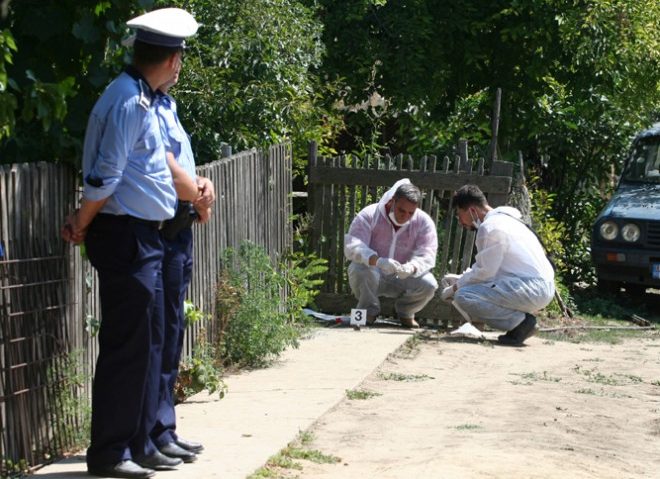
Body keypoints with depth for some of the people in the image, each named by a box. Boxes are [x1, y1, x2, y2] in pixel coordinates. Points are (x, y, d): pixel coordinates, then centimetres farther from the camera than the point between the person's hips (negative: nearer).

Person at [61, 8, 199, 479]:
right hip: (126, 238, -10)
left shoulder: (144, 100, 13)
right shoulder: (129, 103, -18)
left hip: (144, 237, 10)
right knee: (126, 346, -4)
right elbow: (104, 177, -20)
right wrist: (82, 226, -6)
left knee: (149, 343, 14)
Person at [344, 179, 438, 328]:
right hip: (374, 273, -1)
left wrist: (411, 268, -43)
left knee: (428, 285, -28)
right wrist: (378, 261, -48)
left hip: (403, 278, 2)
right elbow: (352, 246, -29)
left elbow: (426, 256, -18)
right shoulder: (369, 215, -16)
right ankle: (369, 310, -4)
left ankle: (405, 311, 7)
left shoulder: (424, 222, -9)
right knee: (360, 270, -35)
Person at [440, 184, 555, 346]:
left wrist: (457, 287, 1)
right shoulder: (502, 219, 19)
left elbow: (485, 272, -12)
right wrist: (460, 279, 18)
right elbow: (490, 267, 26)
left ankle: (520, 321, -12)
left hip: (531, 289, -10)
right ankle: (521, 320, 9)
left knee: (463, 296, -17)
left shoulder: (489, 227, -12)